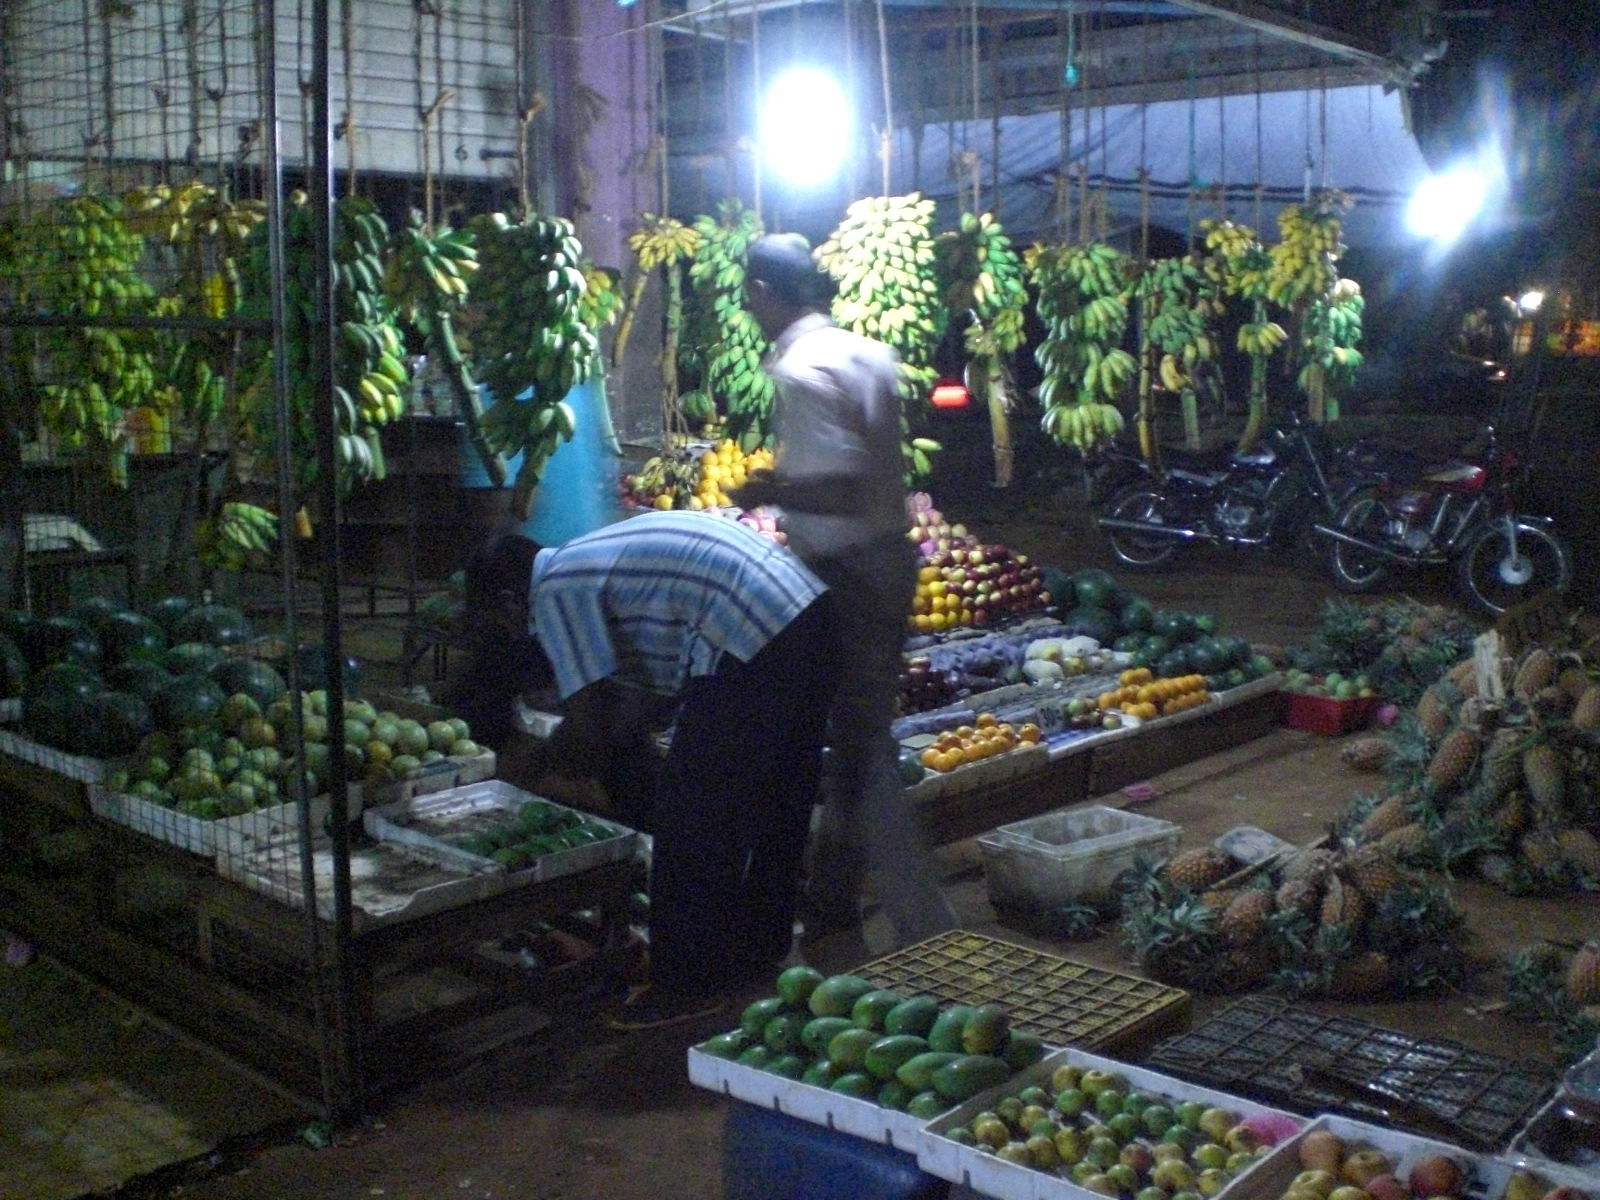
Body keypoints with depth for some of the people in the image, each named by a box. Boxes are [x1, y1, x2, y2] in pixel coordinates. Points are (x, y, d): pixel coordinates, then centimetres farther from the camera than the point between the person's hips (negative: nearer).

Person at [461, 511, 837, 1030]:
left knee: (690, 817, 1)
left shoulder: (554, 592, -5)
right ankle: (758, 951, 37)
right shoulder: (586, 565, 24)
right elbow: (636, 699, 25)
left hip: (754, 642, -11)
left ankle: (686, 986, 11)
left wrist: (534, 765, 13)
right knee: (776, 808, 21)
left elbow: (589, 727, -6)